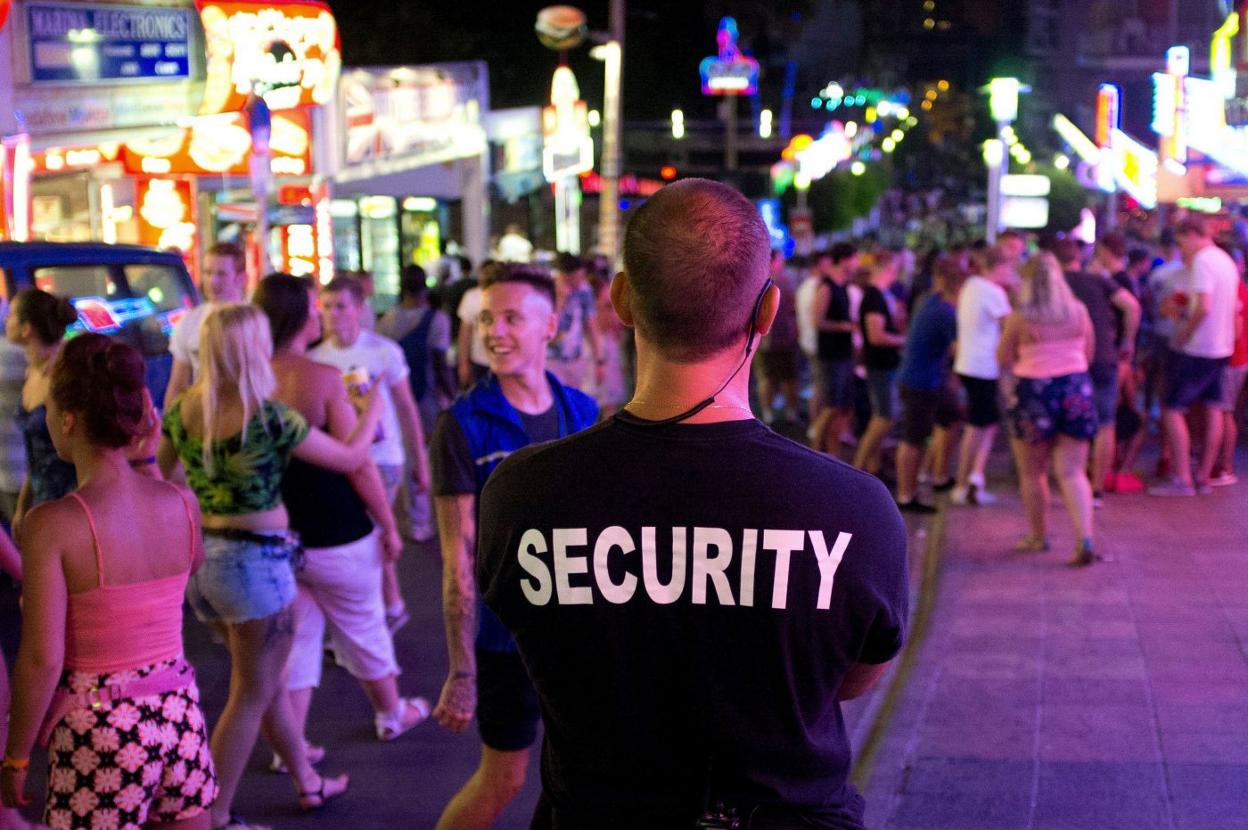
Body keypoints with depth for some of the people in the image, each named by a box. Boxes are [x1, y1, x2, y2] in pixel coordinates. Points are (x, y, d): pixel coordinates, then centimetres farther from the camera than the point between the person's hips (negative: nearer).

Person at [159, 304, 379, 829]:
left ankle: (307, 781, 38)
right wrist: (374, 406, 9)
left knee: (268, 678, 23)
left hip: (201, 556, 7)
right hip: (255, 561, -7)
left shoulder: (183, 409, -2)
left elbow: (162, 474, 15)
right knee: (251, 696, 8)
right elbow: (352, 458, -7)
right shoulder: (270, 417, -19)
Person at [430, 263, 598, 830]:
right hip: (507, 631, -4)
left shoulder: (582, 413, 0)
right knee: (503, 779, 8)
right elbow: (458, 555, -14)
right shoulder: (464, 424, -13)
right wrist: (461, 671, -15)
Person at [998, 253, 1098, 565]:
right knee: (1072, 472, 4)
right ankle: (1085, 538, -12)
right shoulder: (1079, 311, 0)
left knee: (1032, 473, 15)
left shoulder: (1019, 317, -9)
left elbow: (1004, 358, -1)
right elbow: (1089, 353, 11)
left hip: (1034, 393, -3)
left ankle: (1038, 536, 27)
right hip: (1076, 388, 3)